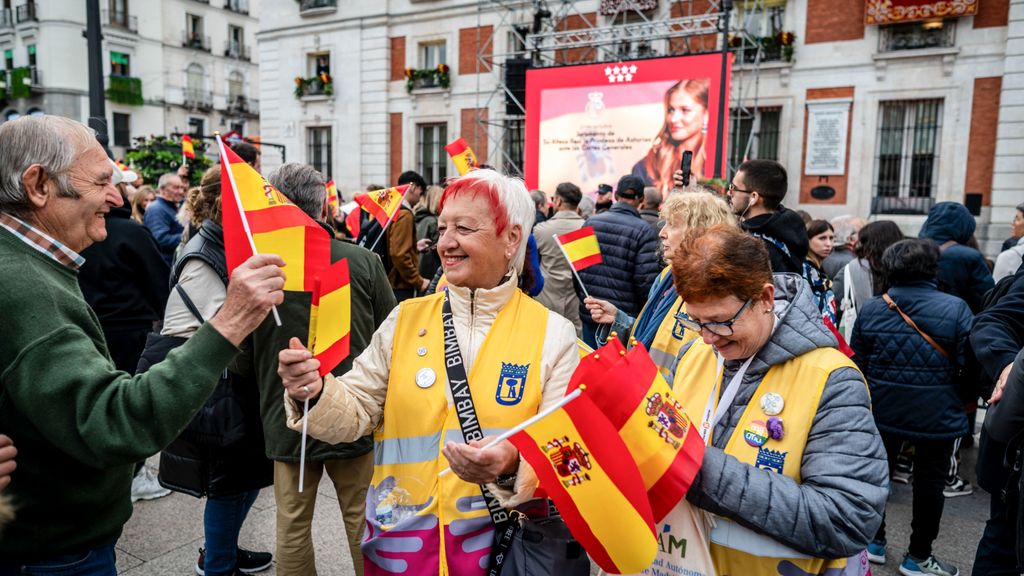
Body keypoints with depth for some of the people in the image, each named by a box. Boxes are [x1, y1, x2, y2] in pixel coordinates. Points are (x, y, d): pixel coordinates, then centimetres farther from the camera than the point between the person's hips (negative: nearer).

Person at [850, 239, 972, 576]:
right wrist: (961, 402, 7)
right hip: (937, 417, -2)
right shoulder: (956, 309, -15)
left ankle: (875, 541, 33)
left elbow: (857, 365, -1)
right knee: (929, 482, 13)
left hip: (882, 412, 2)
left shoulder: (871, 309, -8)